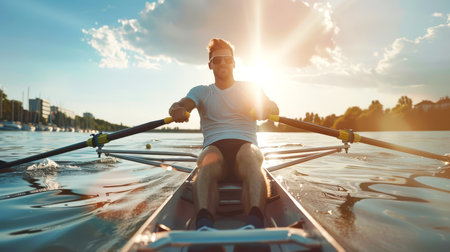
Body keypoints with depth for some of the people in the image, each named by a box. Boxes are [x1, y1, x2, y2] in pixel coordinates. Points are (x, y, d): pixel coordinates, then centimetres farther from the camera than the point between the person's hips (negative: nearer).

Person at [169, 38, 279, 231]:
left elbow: (273, 109, 1)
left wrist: (264, 107, -26)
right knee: (209, 161, -37)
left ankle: (255, 222, -58)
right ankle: (204, 224, -59)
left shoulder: (249, 89, 19)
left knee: (250, 156, -37)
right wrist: (177, 109, -29)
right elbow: (182, 104, -2)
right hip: (214, 147, 0)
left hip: (245, 144, 0)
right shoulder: (201, 92, 20)